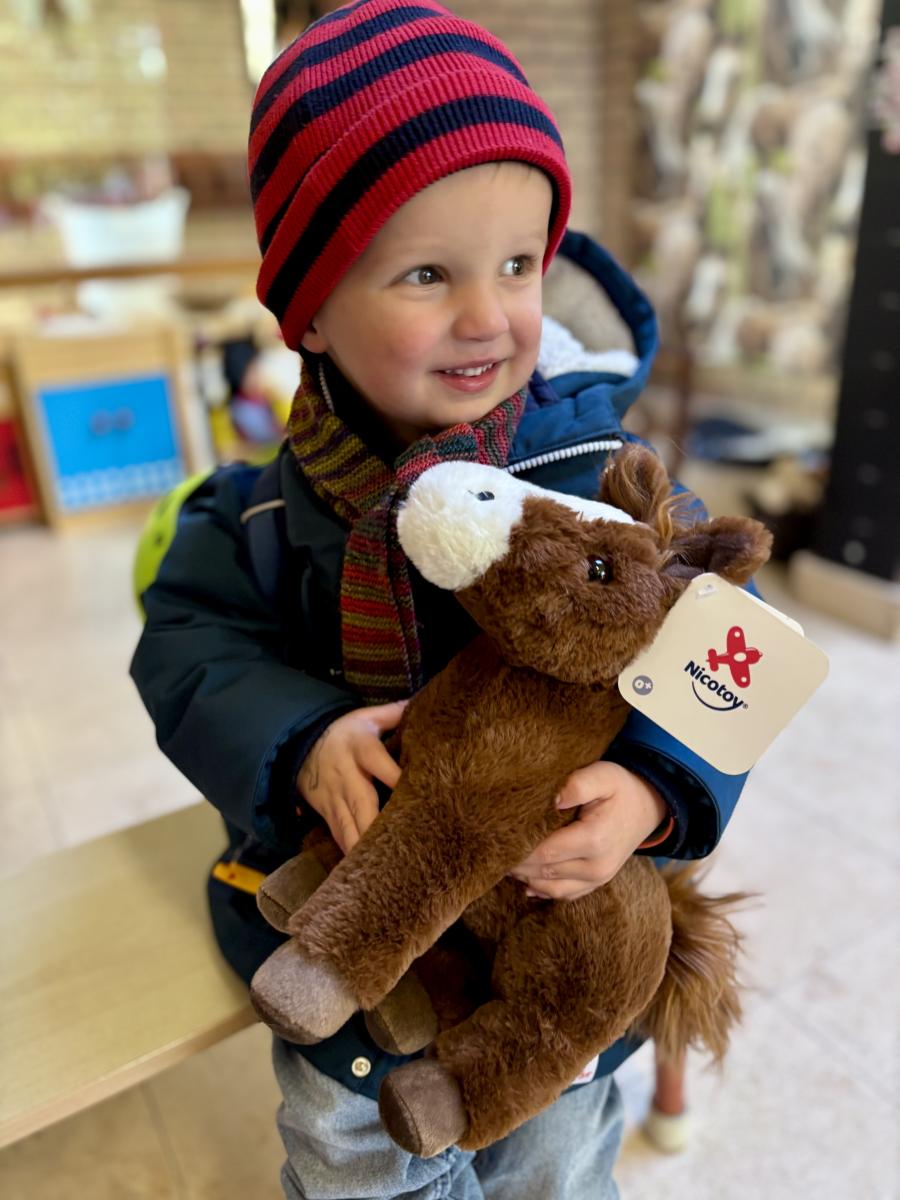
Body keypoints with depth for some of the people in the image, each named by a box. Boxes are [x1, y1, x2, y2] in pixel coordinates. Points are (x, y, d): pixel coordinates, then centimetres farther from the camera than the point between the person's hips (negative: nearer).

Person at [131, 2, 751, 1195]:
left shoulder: (604, 478, -19)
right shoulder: (266, 513, -15)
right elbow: (190, 646, -13)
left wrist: (656, 790, -35)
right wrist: (299, 741, -32)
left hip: (561, 910, 0)